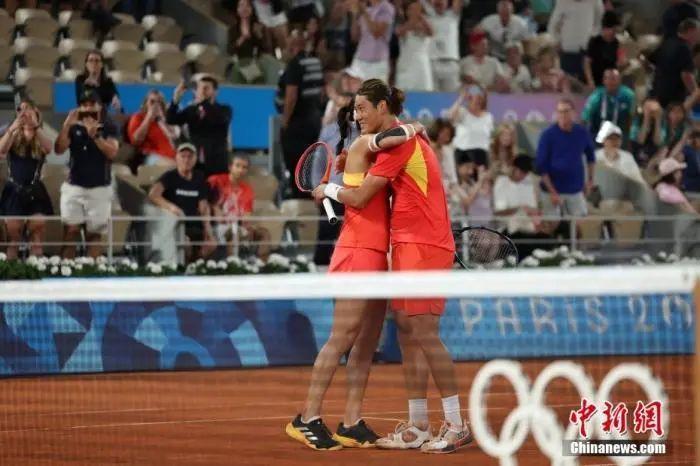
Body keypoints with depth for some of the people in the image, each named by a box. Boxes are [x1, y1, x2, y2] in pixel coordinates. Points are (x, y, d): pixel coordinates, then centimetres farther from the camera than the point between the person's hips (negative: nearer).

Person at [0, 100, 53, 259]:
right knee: (13, 237, 0)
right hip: (14, 192, 0)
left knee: (36, 238, -4)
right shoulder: (14, 139, 3)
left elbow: (49, 148, -19)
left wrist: (36, 127, -31)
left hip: (35, 192, 0)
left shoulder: (40, 141, 4)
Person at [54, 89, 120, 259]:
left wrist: (95, 135, -21)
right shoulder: (74, 127, 6)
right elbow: (59, 149, -5)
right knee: (70, 231, -5)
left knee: (94, 234, 1)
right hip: (74, 186, 1)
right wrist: (67, 124, -15)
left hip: (100, 188, -1)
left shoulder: (108, 128, 2)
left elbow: (112, 153, -11)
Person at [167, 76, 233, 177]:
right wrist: (176, 98, -13)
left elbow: (219, 119, -19)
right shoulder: (191, 110, 14)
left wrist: (203, 101, -24)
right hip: (194, 163, 3)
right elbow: (170, 120, 1)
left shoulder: (224, 109, 5)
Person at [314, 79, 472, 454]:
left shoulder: (398, 141, -12)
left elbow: (359, 198, -11)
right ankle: (417, 428, 9)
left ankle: (456, 426, -11)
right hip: (409, 247, 10)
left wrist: (328, 190, 8)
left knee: (424, 333, -12)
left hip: (422, 247, -10)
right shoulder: (409, 138, 18)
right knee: (408, 334, 7)